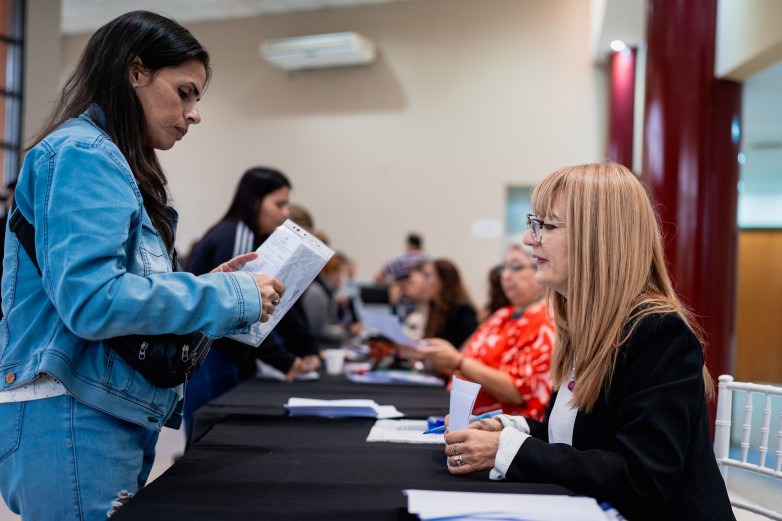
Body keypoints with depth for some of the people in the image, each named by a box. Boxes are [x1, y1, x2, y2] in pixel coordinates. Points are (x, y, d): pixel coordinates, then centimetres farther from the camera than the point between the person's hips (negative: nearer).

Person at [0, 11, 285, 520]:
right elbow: (91, 299, -25)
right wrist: (230, 296, -17)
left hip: (120, 419, 10)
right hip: (73, 422, -10)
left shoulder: (114, 163, 16)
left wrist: (209, 286, 7)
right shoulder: (82, 153, -12)